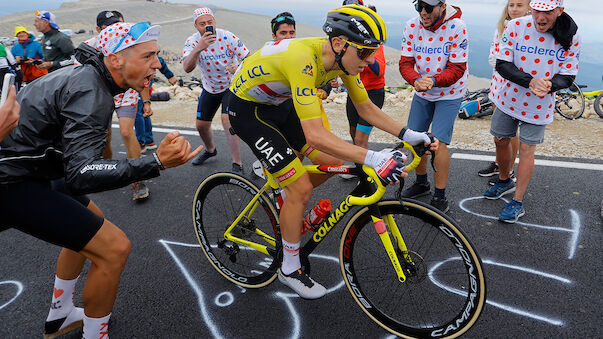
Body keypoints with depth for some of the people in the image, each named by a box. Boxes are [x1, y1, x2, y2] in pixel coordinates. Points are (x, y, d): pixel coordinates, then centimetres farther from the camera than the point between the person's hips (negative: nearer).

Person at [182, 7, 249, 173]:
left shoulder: (227, 37, -22)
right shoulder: (192, 41, -18)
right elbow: (187, 68, -35)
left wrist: (239, 68, -39)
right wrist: (198, 48, -52)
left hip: (232, 85, -4)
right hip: (210, 88, 4)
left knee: (227, 120, -24)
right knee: (201, 125, 10)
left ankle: (237, 165, -18)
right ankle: (210, 150, 43)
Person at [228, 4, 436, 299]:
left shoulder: (344, 58, -12)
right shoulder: (303, 59, -37)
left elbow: (367, 109, 0)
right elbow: (315, 135, -42)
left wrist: (407, 134, -11)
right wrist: (372, 159, -45)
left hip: (277, 104, 8)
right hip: (247, 109, -8)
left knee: (330, 163, 3)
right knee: (301, 188, -11)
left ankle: (289, 203, 30)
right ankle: (290, 270, 8)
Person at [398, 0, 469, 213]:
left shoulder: (456, 28, -21)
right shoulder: (412, 26, -10)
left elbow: (457, 68, -19)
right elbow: (405, 62, -10)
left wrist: (434, 80, -38)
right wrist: (416, 80, -31)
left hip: (449, 94, -4)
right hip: (422, 92, 5)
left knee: (438, 141, -13)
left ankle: (440, 197, 1)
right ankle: (422, 183, 31)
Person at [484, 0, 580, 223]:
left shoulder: (571, 37, -13)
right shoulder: (516, 26, -14)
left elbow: (567, 76, -7)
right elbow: (502, 64, -16)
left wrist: (549, 85, -30)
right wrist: (531, 81, -30)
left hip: (539, 105, -2)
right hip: (508, 98, 2)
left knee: (526, 150, 1)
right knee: (501, 141, 14)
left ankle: (518, 203, 12)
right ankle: (504, 182, 40)